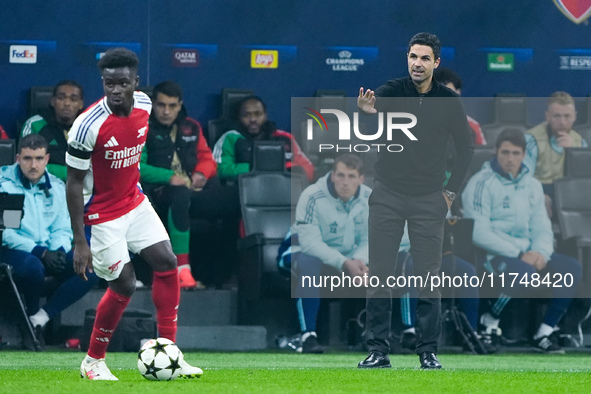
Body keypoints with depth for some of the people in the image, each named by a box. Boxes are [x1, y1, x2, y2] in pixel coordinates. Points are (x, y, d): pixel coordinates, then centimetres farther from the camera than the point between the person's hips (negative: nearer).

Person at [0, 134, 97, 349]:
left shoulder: (57, 187, 13)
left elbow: (62, 229, 13)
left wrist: (59, 249, -12)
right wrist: (40, 252, -21)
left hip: (49, 252, 5)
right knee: (32, 266, -41)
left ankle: (40, 318, -22)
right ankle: (32, 313, -9)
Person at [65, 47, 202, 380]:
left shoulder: (144, 105, -7)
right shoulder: (89, 125, -26)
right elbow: (74, 182, -20)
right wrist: (80, 241, -20)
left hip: (135, 202, 7)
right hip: (101, 215, -7)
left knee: (167, 264, -2)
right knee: (124, 285, -6)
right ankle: (93, 361, 14)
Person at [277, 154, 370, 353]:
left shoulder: (369, 199, -11)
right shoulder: (312, 197, -27)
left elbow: (368, 239, -9)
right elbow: (310, 242, -32)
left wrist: (360, 260, -32)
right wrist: (344, 264, -40)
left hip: (348, 255, 5)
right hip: (302, 249, -5)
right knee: (309, 263, -40)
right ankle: (308, 335, -38)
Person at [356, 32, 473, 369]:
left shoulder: (449, 101, 0)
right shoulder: (393, 91, -5)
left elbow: (466, 149, 10)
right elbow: (377, 102, -29)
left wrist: (451, 190, 3)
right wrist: (367, 110, -54)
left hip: (429, 199, 1)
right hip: (388, 194, -1)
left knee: (429, 277, 0)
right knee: (380, 275, -1)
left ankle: (429, 352, 8)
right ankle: (378, 351, 5)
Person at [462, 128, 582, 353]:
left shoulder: (532, 186, 14)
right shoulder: (481, 183, -7)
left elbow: (542, 228, 12)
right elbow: (479, 232, -15)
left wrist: (541, 253, -12)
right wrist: (519, 255, -19)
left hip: (526, 253, 7)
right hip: (491, 255, -7)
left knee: (571, 267, -14)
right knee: (526, 273, -36)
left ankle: (544, 333, -11)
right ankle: (489, 321, -11)